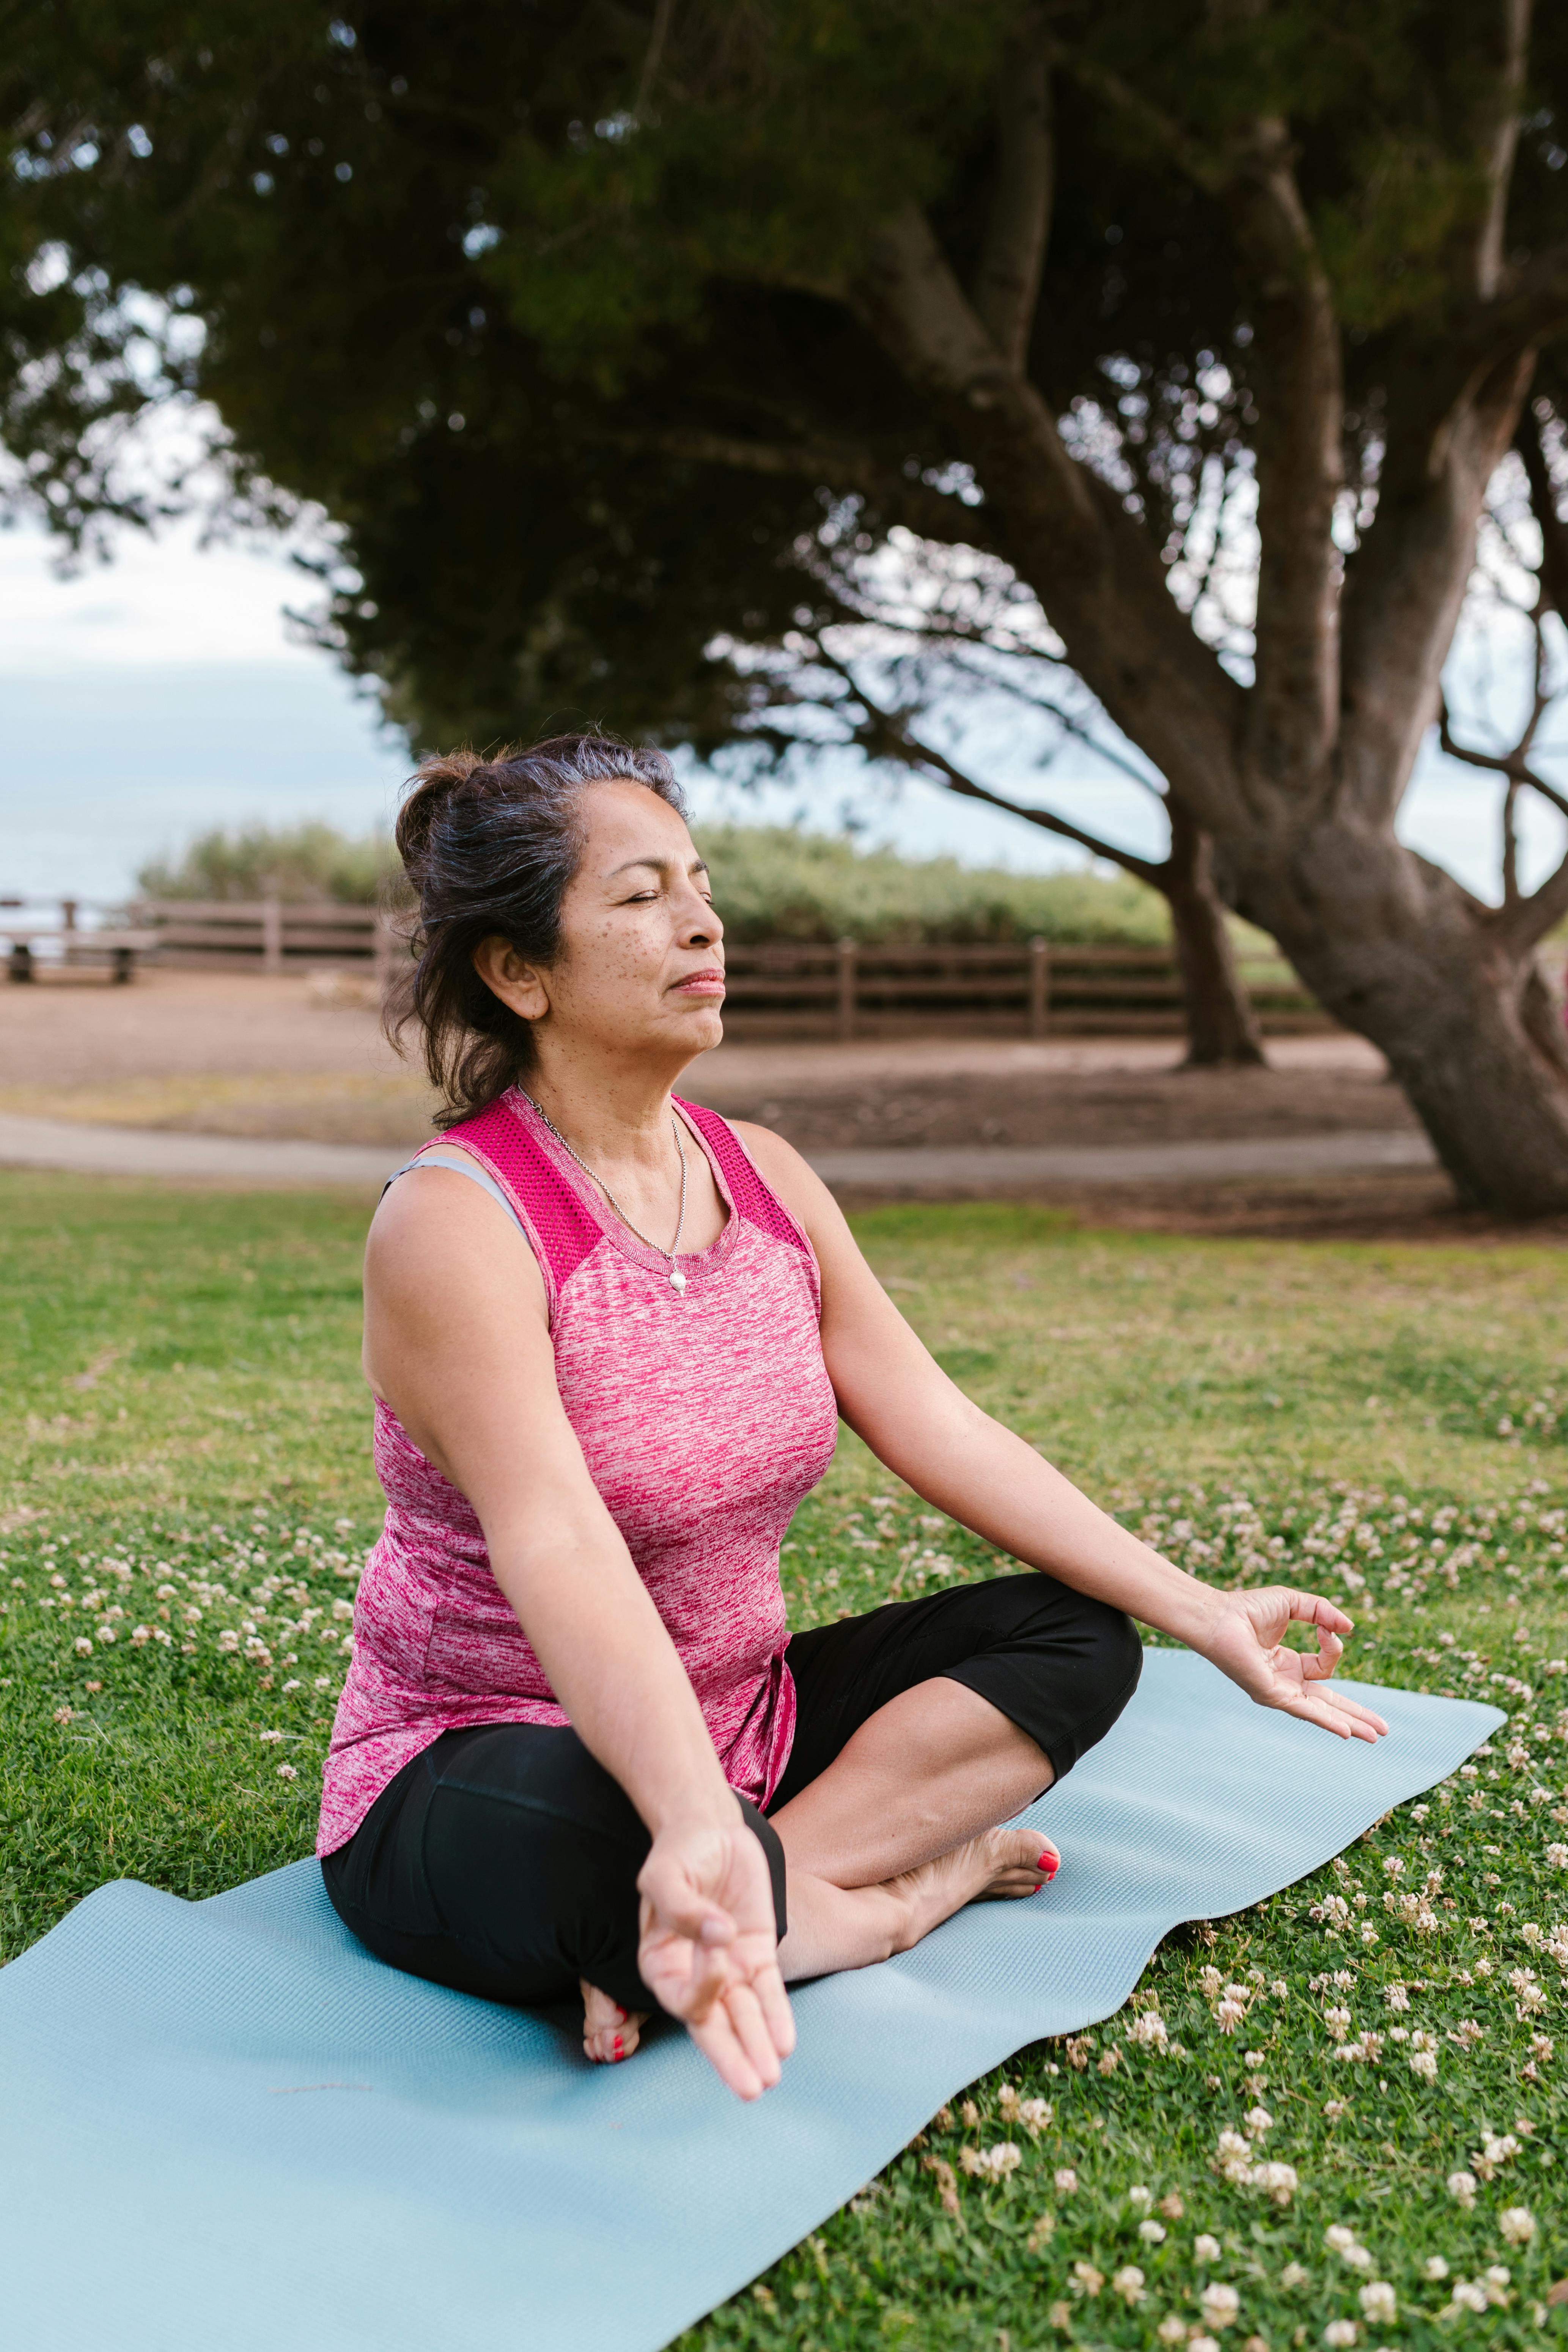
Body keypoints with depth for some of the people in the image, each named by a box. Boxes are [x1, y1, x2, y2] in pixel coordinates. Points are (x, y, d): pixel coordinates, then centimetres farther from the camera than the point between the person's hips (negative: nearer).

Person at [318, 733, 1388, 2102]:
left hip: (740, 1723, 8)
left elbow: (939, 1427, 2)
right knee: (592, 1832, -40)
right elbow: (558, 1550, -34)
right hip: (478, 1772, -7)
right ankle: (918, 1883, -10)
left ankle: (734, 1916, -17)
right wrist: (696, 1826, -49)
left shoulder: (764, 1179, 2)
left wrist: (1202, 1614, -3)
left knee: (1076, 1631, -2)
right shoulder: (458, 1221, -20)